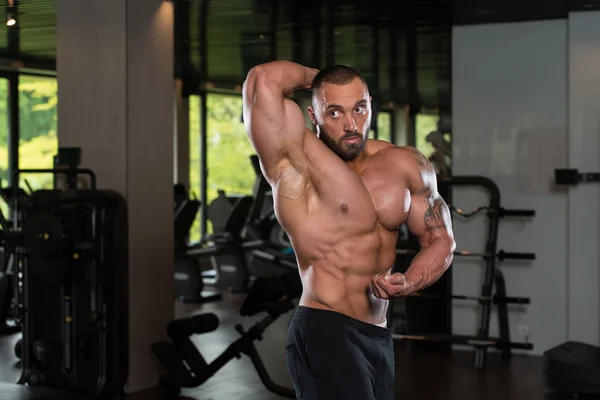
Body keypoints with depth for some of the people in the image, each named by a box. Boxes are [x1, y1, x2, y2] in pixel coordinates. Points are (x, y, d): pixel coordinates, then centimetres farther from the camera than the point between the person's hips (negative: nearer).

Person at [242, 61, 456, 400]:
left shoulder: (407, 165, 6)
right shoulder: (296, 160, -12)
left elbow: (440, 239, 12)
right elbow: (264, 79, -27)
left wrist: (408, 283, -9)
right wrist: (313, 76, -5)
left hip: (379, 336, 7)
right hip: (326, 333, -7)